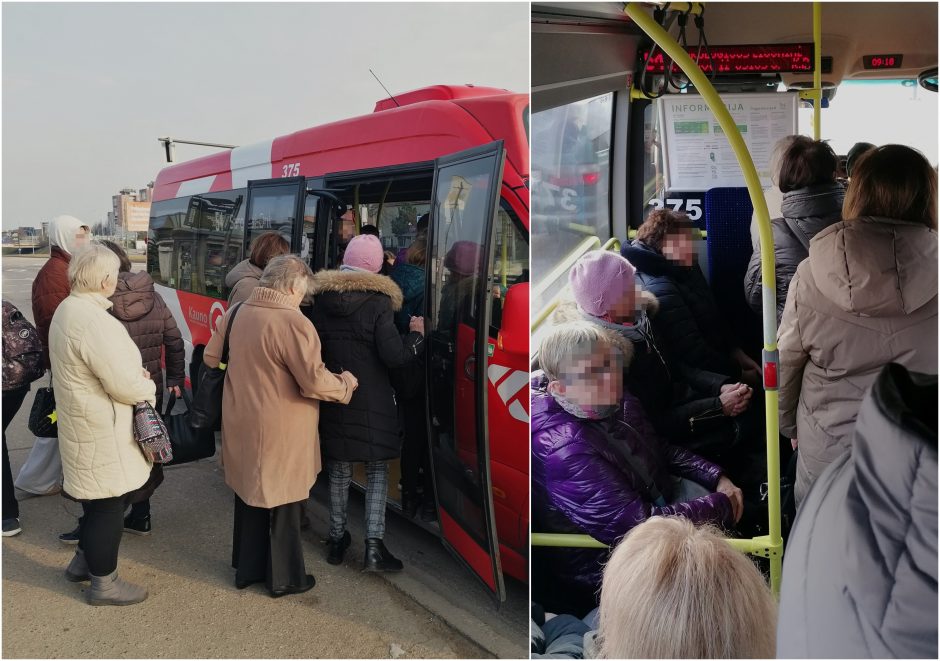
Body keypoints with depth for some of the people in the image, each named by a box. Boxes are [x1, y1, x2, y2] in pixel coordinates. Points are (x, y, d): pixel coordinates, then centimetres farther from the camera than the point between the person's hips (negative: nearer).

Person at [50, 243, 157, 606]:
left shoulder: (68, 309, 6)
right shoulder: (94, 321, -27)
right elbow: (124, 385, -26)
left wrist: (134, 373, 6)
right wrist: (148, 386, -5)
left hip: (87, 423, 10)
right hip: (101, 429, -10)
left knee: (99, 497, 24)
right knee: (109, 503, 5)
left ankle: (83, 560, 40)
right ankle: (103, 582, 19)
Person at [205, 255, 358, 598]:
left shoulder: (235, 313, 2)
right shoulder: (293, 322, -23)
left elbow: (211, 358, 14)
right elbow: (314, 381, -24)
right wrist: (346, 382, -6)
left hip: (241, 425, 7)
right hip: (280, 434, -7)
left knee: (250, 495, 21)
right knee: (282, 503, 9)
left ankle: (246, 569, 36)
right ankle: (283, 578, 24)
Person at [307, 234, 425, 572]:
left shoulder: (321, 300, 2)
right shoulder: (378, 302, -14)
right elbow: (394, 355, -16)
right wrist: (416, 334, 0)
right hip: (371, 402, -4)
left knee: (339, 469, 17)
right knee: (377, 470, 7)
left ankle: (337, 538, 28)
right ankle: (374, 547, 4)